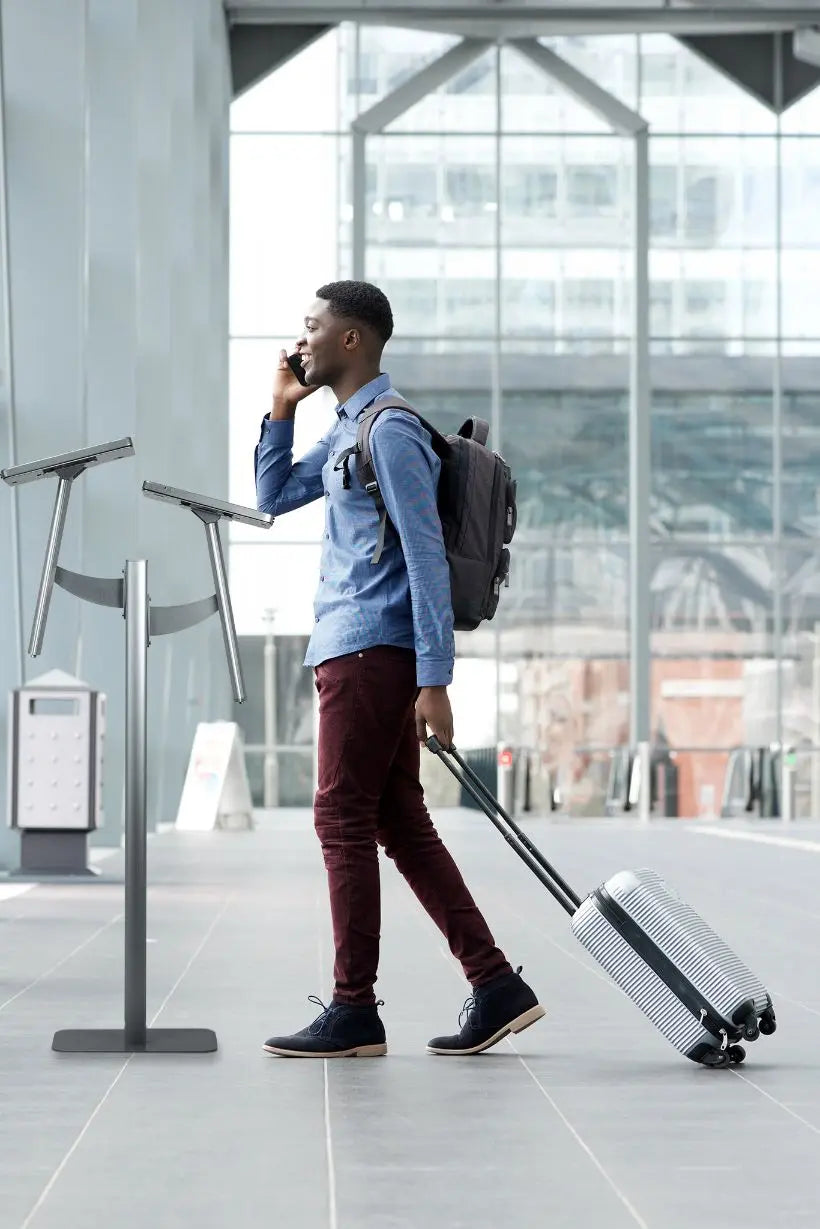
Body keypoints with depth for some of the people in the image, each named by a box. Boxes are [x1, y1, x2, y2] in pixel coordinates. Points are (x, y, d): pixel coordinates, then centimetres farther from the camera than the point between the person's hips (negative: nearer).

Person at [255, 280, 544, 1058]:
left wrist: (434, 680, -21)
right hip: (353, 649, 10)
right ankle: (496, 986, 9)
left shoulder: (390, 431, -12)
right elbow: (273, 498, 28)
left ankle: (354, 1011, -1)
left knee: (343, 821, -6)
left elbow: (426, 557, -17)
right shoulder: (345, 431, 19)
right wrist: (281, 409, 16)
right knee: (399, 825, 8)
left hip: (371, 652, -10)